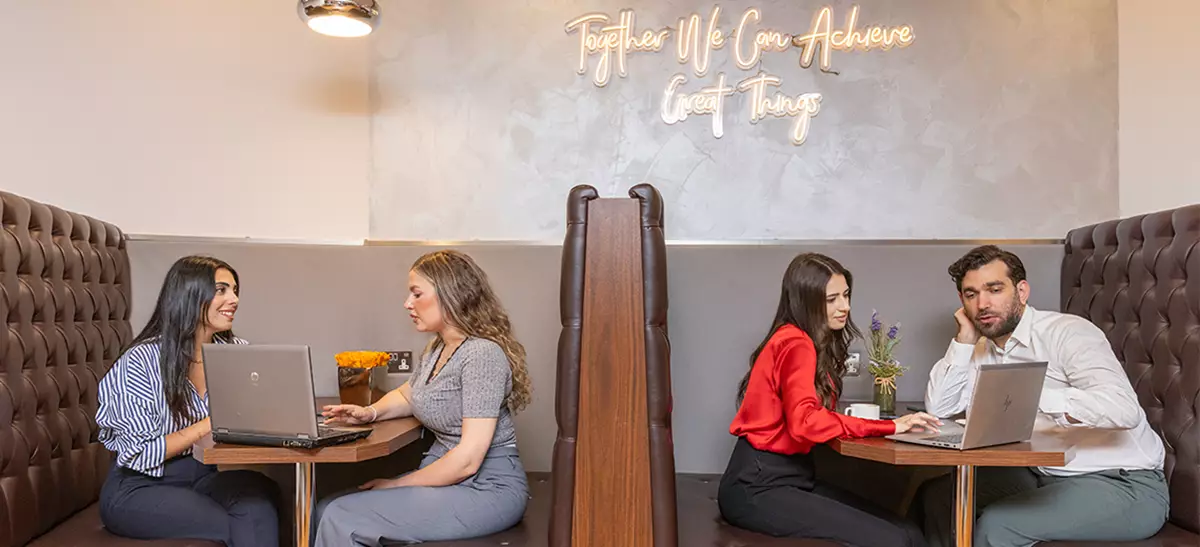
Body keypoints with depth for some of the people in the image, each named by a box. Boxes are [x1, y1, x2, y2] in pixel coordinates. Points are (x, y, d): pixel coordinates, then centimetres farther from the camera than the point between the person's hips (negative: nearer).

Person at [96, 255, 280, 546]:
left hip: (209, 474, 4)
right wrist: (209, 425, -20)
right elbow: (141, 454, -13)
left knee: (260, 493, -29)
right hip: (140, 487, -4)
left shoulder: (237, 351, 4)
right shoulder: (141, 361, -11)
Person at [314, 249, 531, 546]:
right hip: (444, 475, 9)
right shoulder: (437, 349, 10)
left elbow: (468, 460, -23)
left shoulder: (482, 354, -19)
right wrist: (370, 412, 7)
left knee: (342, 519, -18)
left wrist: (398, 484, -13)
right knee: (327, 510, -4)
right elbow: (406, 395, 30)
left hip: (487, 489, -9)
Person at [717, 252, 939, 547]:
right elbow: (804, 422, -25)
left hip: (794, 477, 9)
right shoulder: (795, 343, -12)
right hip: (758, 487, -9)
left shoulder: (814, 344, 18)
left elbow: (812, 416, 13)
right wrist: (889, 426, -23)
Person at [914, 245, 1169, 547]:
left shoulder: (1066, 332, -17)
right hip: (1044, 475, 7)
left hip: (1124, 485, -7)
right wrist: (965, 339, -6)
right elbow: (938, 408, -2)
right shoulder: (984, 349, 6)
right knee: (936, 496, -2)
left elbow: (1124, 409, -32)